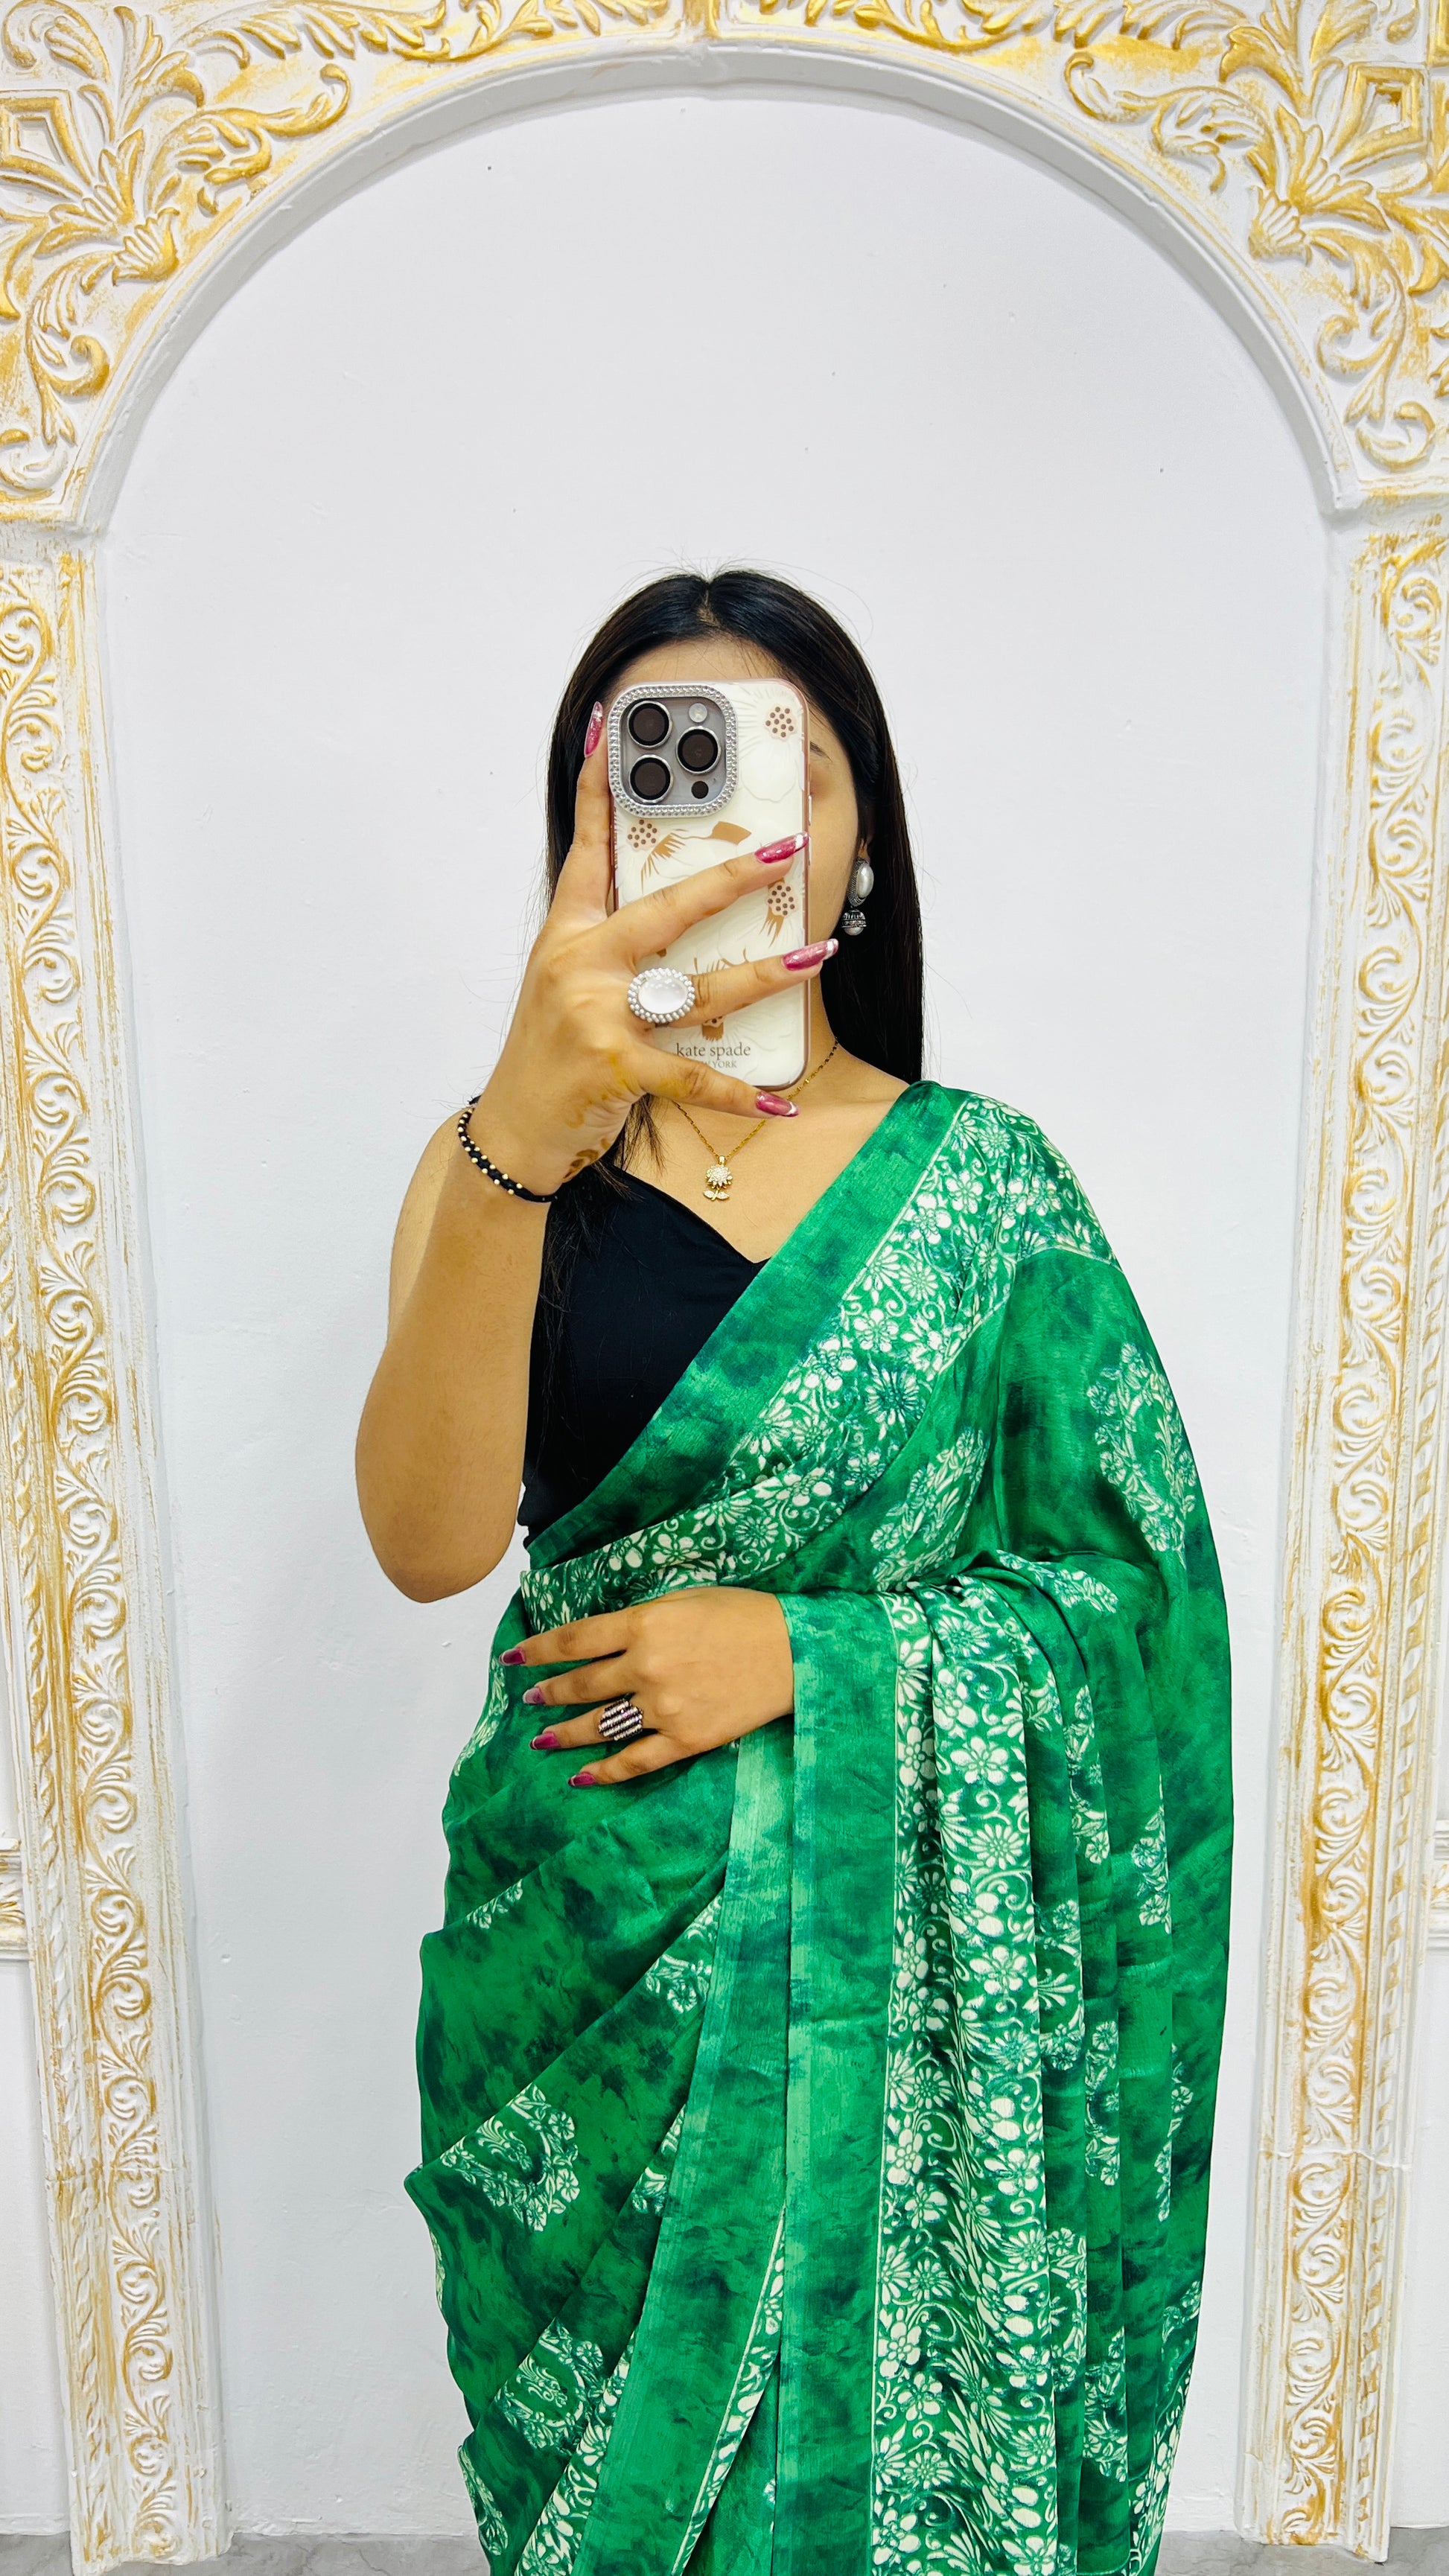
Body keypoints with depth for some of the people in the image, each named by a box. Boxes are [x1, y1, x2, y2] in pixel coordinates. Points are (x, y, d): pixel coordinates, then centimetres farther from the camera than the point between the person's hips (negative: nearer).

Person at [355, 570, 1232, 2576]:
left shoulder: (983, 1180, -5)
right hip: (591, 1957, 1)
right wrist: (525, 1132, -36)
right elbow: (430, 1541, -22)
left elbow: (1140, 1589, -3)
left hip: (891, 1959, -1)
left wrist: (810, 1653, -16)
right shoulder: (503, 1163, -4)